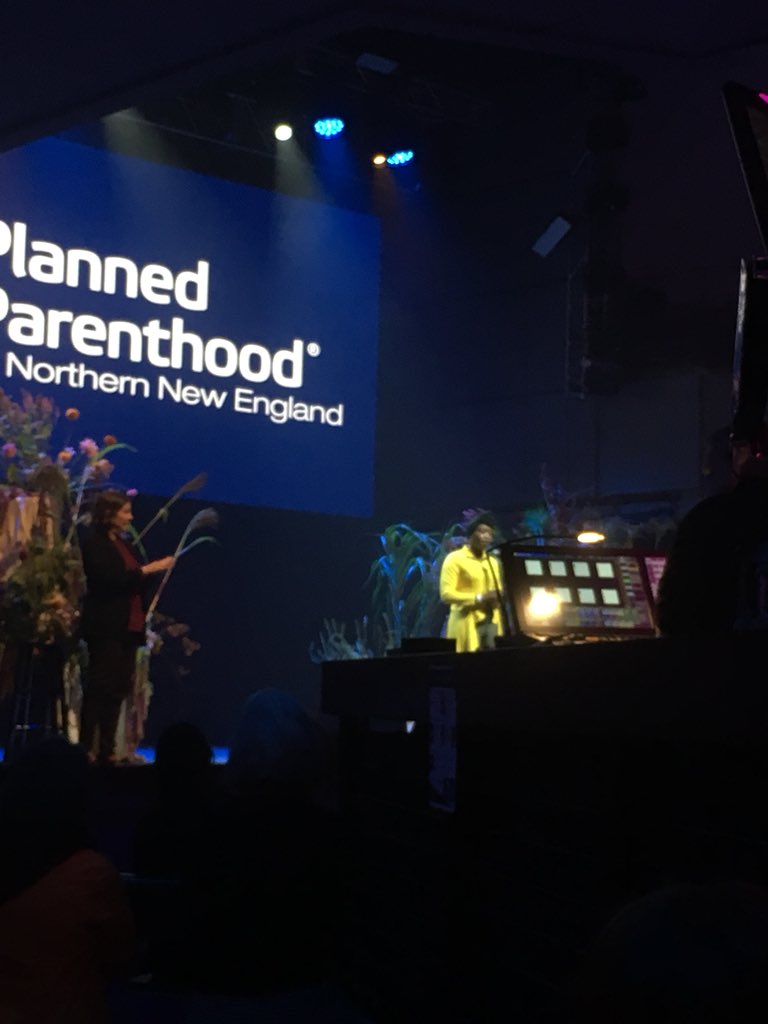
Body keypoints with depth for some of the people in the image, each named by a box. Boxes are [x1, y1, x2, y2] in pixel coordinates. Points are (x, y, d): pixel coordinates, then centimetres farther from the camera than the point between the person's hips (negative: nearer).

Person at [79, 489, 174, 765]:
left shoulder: (120, 543, 16)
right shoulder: (94, 543, -8)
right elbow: (113, 579, -20)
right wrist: (149, 569, -17)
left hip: (127, 628, 8)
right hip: (106, 628, -8)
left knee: (118, 689, 7)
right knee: (101, 689, -8)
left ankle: (107, 749, 10)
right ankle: (86, 748, -5)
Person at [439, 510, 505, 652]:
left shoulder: (494, 562, 22)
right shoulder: (455, 559, 0)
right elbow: (446, 594, -10)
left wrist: (499, 598, 0)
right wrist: (479, 598, -18)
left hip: (492, 623, 6)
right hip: (468, 624, -6)